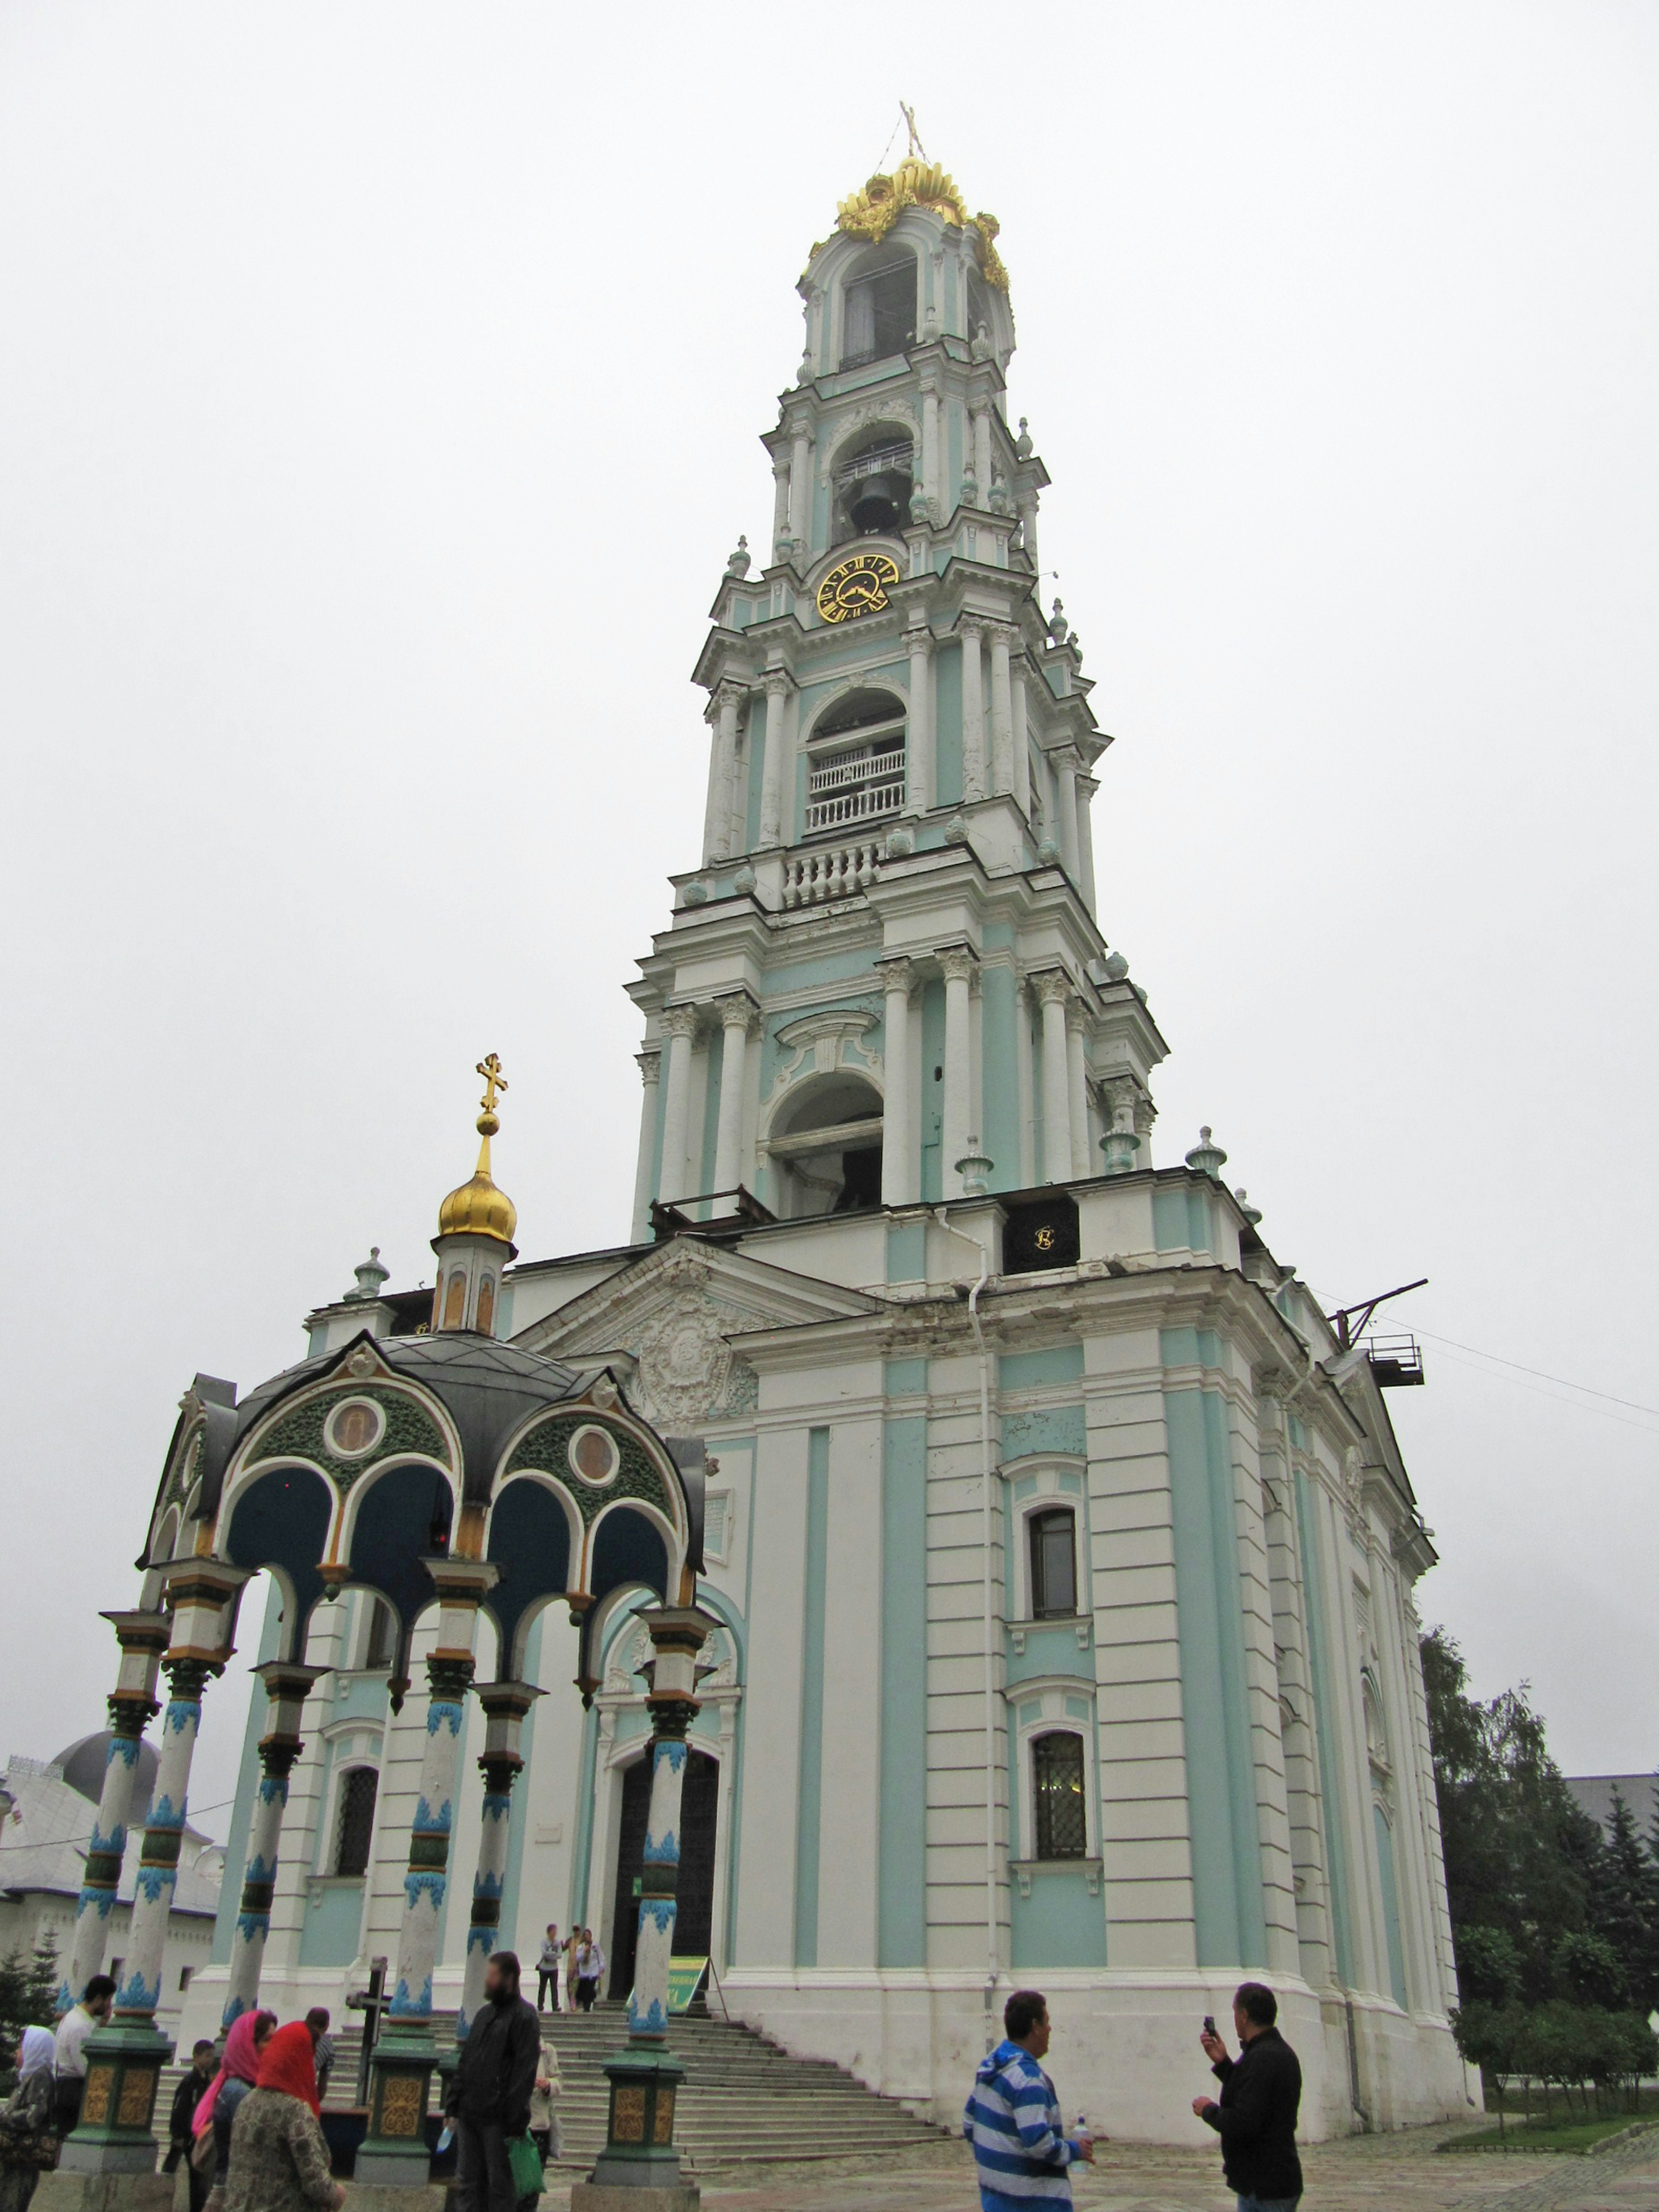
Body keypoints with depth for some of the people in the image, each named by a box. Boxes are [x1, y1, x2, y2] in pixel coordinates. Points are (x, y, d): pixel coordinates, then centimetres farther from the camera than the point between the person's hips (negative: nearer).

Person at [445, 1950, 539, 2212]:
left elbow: (525, 2070, -14)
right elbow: (466, 2060, 19)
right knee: (468, 2183, 10)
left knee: (500, 2185, 0)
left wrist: (515, 2118, -19)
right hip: (469, 2115, 8)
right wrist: (454, 2101, 10)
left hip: (497, 2118, -8)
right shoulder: (484, 2013, 17)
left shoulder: (524, 2016, -9)